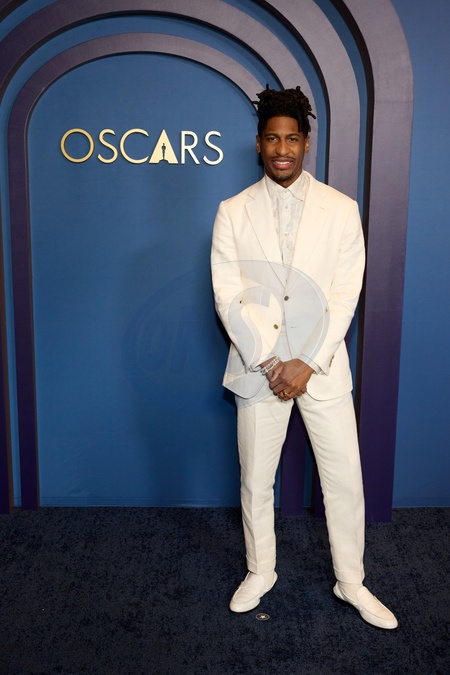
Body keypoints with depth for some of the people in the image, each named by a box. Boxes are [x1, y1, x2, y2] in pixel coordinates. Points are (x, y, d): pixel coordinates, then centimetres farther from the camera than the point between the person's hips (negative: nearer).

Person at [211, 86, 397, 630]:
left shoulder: (341, 209, -1)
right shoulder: (233, 213, 0)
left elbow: (344, 297, -6)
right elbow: (228, 298, -4)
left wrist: (307, 364, -13)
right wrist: (268, 362, -12)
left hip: (322, 367, 0)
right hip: (259, 366, 1)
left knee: (345, 481, 7)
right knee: (255, 481, 13)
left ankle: (351, 582, 30)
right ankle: (260, 572, 36)